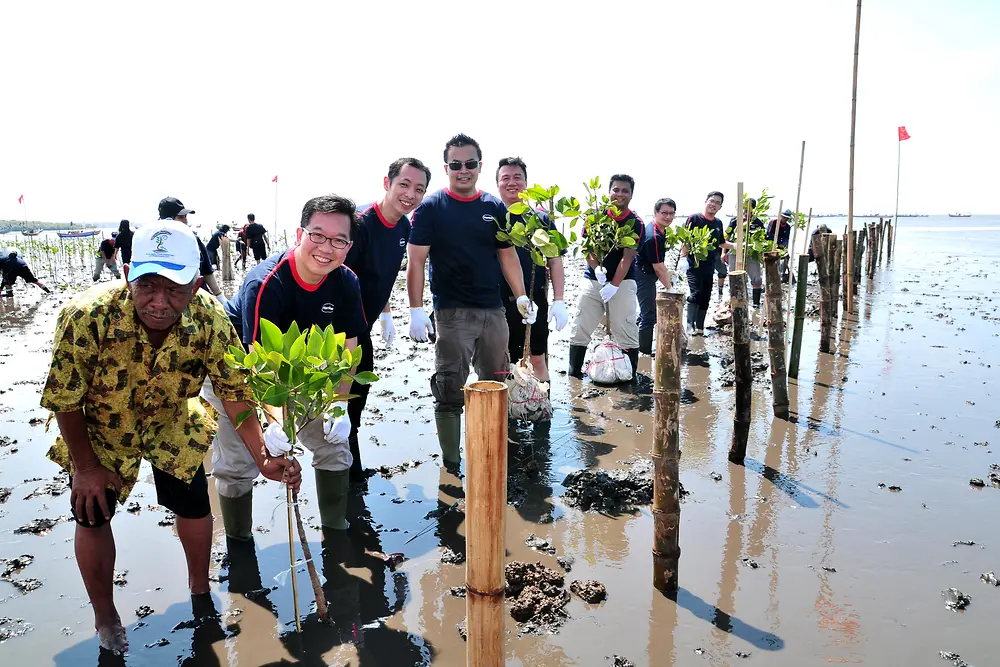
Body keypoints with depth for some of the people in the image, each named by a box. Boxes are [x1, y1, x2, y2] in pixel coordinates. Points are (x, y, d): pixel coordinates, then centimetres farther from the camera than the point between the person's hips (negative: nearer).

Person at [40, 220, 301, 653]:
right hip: (97, 430, -1)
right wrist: (85, 467, -11)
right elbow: (66, 399, -22)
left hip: (171, 426, 2)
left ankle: (200, 590, 38)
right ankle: (105, 618, 32)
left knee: (194, 506, 7)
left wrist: (263, 459, -28)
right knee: (92, 516, 5)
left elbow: (235, 394, -20)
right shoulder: (86, 317, -37)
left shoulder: (211, 321, -31)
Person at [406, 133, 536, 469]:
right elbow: (416, 261, -7)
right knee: (450, 391, -4)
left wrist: (521, 296, 5)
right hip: (451, 312, -4)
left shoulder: (495, 207, 9)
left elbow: (508, 255, 15)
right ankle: (451, 465, 8)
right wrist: (416, 310, -15)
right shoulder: (431, 207, -3)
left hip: (493, 310, 5)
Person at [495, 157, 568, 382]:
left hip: (536, 300, 0)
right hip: (499, 302, 0)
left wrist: (559, 301, -2)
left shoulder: (541, 220, 5)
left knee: (537, 359, 8)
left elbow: (555, 262, 6)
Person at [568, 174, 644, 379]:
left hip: (622, 282, -2)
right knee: (580, 330, 3)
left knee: (626, 333, -4)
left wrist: (613, 286, -20)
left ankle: (630, 377, 5)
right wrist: (596, 268, -19)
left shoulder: (635, 223, -6)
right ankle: (574, 374, 13)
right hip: (592, 280, 3)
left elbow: (627, 258, -12)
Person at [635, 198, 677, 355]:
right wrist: (670, 288, -12)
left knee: (648, 312, 20)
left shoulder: (658, 230, 5)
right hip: (644, 276, -11)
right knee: (649, 314, -3)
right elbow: (658, 267, -22)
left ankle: (642, 346, 32)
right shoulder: (654, 237, -27)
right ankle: (646, 351, 8)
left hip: (645, 273, 11)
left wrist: (669, 275, 16)